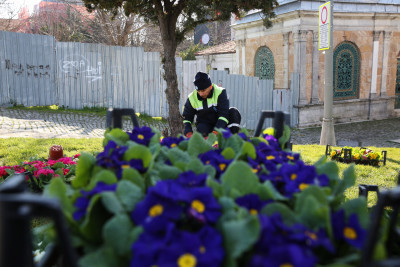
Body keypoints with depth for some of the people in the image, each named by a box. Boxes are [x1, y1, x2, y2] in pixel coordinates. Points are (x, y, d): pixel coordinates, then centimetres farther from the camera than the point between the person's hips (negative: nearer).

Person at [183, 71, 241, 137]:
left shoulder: (220, 93, -16)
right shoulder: (192, 98, -7)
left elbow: (223, 114, -25)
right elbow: (187, 118, 0)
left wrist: (215, 132, -38)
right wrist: (188, 133, -20)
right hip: (204, 124, 0)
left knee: (233, 111, -26)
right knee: (201, 130, -35)